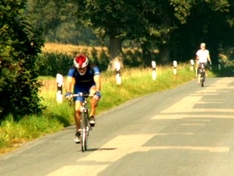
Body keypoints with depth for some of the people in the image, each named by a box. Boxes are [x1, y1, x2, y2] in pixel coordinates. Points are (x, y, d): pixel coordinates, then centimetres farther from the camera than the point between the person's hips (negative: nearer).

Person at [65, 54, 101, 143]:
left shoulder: (93, 69, -31)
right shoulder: (73, 71, -28)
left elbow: (97, 80, -43)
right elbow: (69, 81, -41)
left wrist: (97, 91, -61)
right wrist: (68, 93, -59)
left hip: (91, 86, -1)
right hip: (79, 87, 1)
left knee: (94, 96, -36)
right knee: (77, 109, -14)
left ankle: (92, 116, -20)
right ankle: (78, 131, 3)